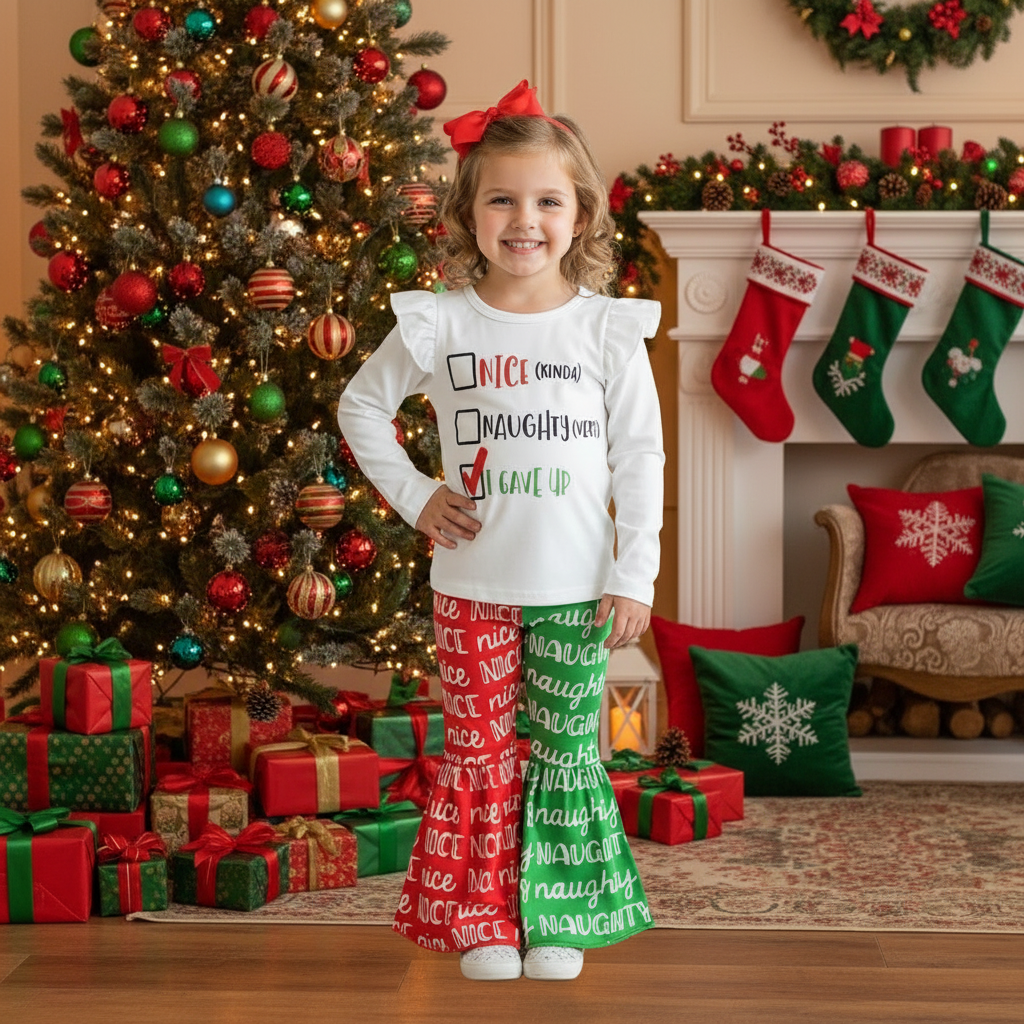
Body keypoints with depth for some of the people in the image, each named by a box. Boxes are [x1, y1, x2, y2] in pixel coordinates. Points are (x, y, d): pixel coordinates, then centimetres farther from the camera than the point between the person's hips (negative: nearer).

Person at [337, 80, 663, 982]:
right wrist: (414, 496, 2)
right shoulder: (438, 324, -2)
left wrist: (635, 574, -3)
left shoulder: (608, 329, -3)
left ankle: (560, 918, 19)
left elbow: (639, 458, 0)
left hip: (574, 586, 0)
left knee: (567, 751, 7)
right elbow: (361, 406, 11)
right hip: (472, 583, 0)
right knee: (478, 751, 6)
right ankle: (485, 920, 17)